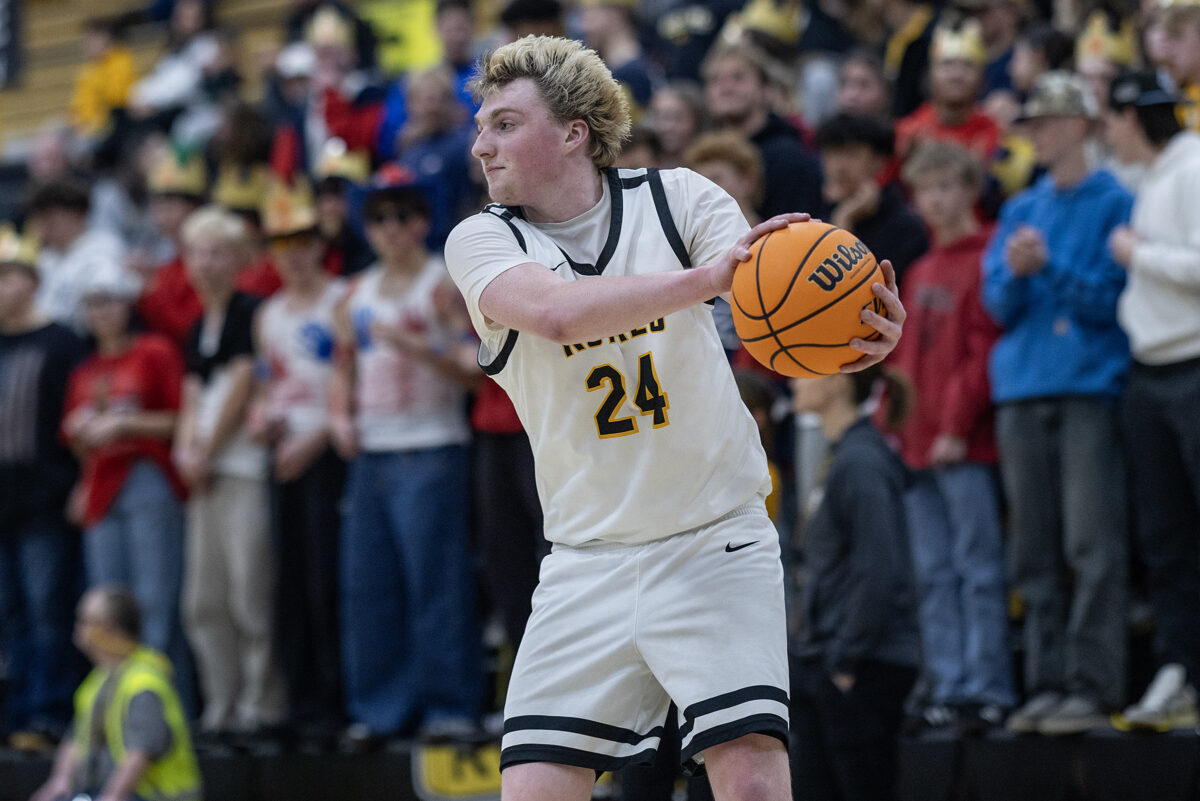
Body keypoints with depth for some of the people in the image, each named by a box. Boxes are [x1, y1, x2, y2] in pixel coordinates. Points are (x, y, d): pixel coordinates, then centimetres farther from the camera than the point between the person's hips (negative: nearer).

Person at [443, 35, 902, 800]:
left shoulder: (677, 199, -3)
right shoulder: (482, 241, -2)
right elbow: (556, 311, -25)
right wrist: (704, 277, -39)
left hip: (716, 542, -1)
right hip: (588, 559, 2)